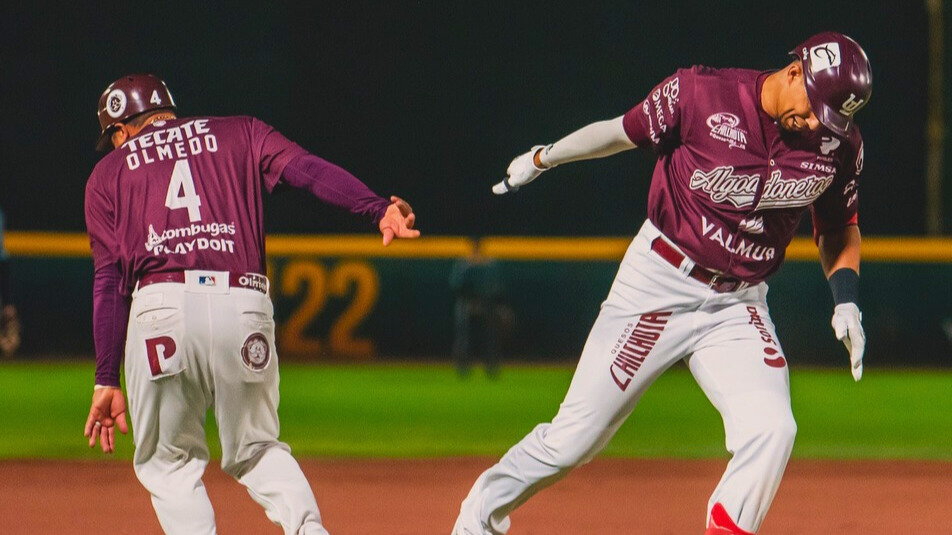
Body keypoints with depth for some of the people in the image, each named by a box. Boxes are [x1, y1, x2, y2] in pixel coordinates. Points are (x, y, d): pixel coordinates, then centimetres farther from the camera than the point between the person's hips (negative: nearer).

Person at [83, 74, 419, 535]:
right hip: (244, 305, 2)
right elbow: (306, 169, 3)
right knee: (256, 450, 18)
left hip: (160, 309, -2)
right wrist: (377, 209, -11)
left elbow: (109, 282, 11)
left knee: (167, 461, 14)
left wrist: (106, 379, 10)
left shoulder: (109, 173, 19)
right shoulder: (239, 134, 23)